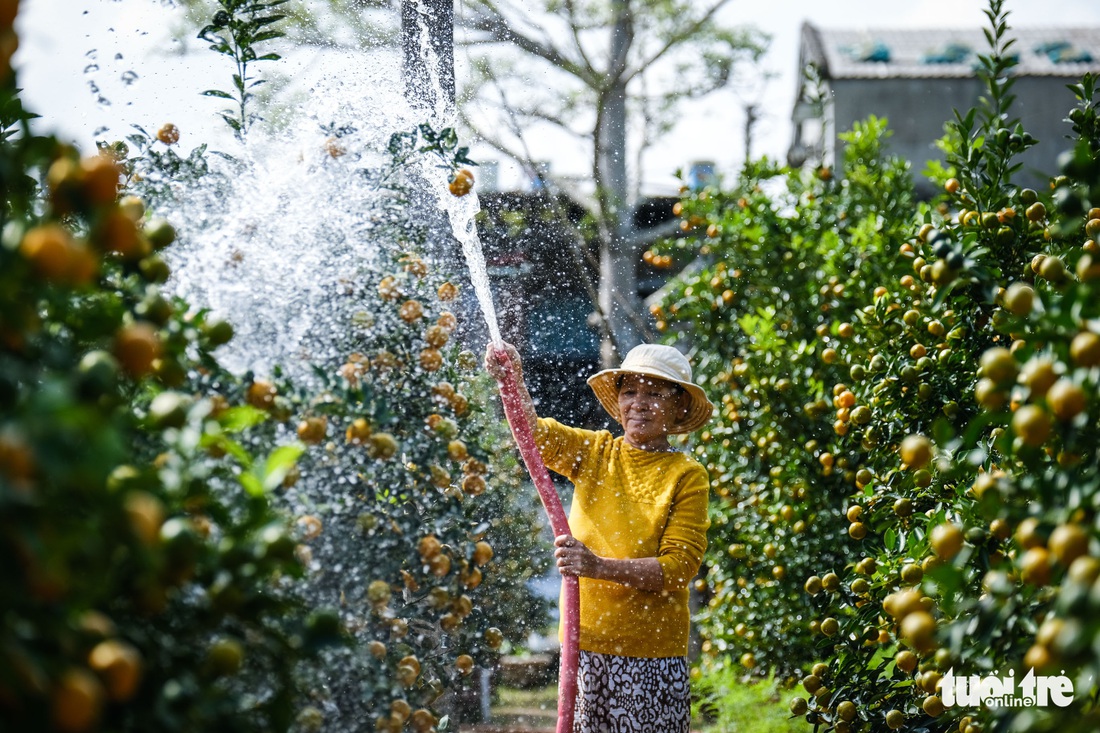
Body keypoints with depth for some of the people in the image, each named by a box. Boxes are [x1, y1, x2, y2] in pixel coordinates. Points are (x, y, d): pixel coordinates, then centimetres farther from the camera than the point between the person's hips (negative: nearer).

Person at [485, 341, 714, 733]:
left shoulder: (687, 475, -3)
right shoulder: (593, 454, 7)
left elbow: (679, 566, -10)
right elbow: (533, 431, -9)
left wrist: (599, 566, -23)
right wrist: (512, 381, -29)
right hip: (585, 645, 2)